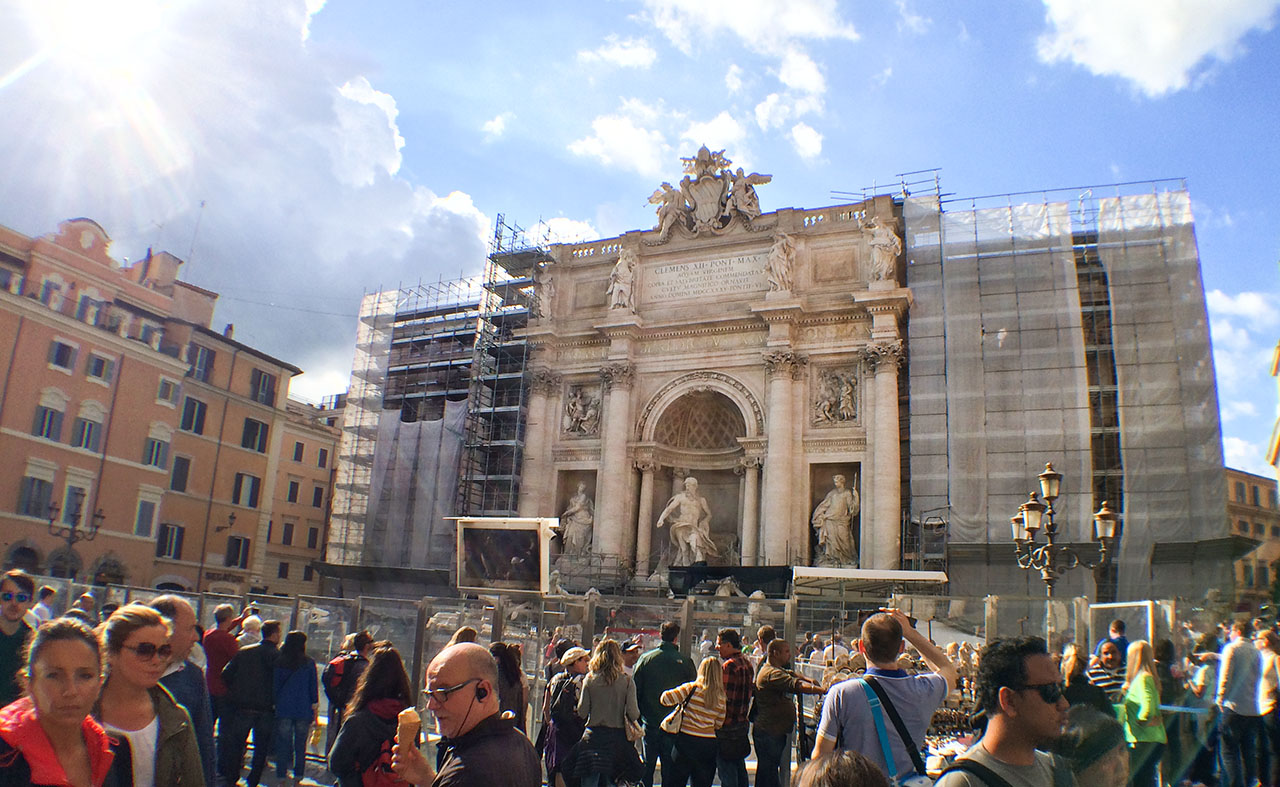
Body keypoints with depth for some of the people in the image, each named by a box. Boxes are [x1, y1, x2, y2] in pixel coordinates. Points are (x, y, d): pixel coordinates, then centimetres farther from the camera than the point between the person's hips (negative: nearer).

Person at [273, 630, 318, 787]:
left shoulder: (278, 663, -1)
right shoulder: (309, 663, -2)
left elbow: (274, 686, 3)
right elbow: (314, 688, 1)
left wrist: (274, 705, 12)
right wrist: (315, 709, 8)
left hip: (283, 710, 0)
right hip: (304, 710, 0)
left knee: (282, 746, 7)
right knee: (300, 747, 10)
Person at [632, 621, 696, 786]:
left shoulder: (645, 659, -4)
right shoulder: (686, 662, -7)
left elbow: (635, 691, -1)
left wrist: (637, 717, 8)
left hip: (650, 723, 1)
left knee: (647, 768, 11)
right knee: (670, 769, 8)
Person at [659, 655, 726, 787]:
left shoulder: (692, 688, -8)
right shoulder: (721, 697, 2)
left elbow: (666, 698, -11)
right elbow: (719, 724, 7)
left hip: (686, 740, -3)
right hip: (709, 744, 3)